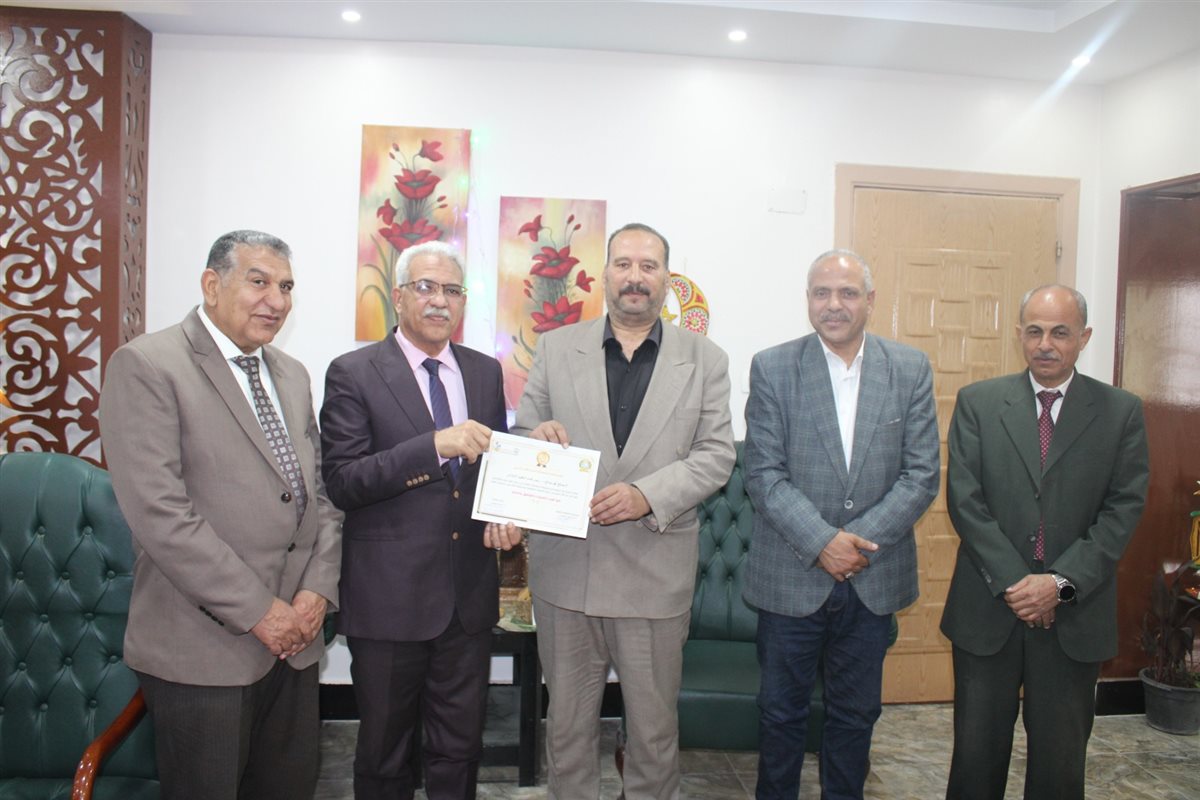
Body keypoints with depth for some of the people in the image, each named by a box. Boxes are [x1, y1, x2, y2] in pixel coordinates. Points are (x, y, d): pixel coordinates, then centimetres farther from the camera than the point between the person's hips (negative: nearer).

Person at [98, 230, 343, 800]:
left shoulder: (292, 375, 13)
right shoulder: (145, 366, -9)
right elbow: (158, 512, -17)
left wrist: (318, 589, -2)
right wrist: (258, 611, -16)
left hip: (294, 636, 6)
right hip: (203, 647, -6)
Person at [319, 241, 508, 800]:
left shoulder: (485, 372, 8)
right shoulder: (353, 374, -7)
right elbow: (342, 482, -15)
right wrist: (435, 445, -26)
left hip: (469, 597, 4)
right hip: (389, 599, -4)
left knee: (459, 752, 18)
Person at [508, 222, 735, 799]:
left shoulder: (705, 360, 3)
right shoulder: (556, 348, 5)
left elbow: (716, 454, -3)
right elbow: (522, 438, 8)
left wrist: (646, 495, -18)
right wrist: (537, 436, -17)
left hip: (656, 572, -1)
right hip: (565, 566, 1)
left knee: (655, 728, 13)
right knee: (567, 723, 14)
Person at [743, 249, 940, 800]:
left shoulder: (911, 369, 0)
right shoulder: (772, 368, -5)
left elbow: (922, 475, -3)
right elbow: (764, 474, -9)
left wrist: (859, 541, -14)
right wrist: (822, 542, -19)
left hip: (874, 580, 2)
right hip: (791, 576, -1)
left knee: (856, 713, 17)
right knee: (781, 712, 14)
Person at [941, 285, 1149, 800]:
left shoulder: (1121, 412, 2)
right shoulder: (977, 402, 1)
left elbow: (1123, 509, -4)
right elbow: (965, 500, -5)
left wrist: (1061, 583, -14)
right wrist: (1014, 583, -12)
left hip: (1075, 615, 1)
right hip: (988, 608, 0)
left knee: (1061, 758, 12)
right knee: (977, 753, 9)